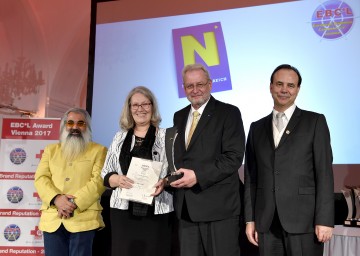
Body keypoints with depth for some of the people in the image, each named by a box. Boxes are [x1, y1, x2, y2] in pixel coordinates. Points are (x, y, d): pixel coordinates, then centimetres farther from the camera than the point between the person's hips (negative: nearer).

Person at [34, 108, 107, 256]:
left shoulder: (99, 150, 9)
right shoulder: (51, 150, 20)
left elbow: (99, 180, -4)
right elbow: (41, 178, 8)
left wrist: (75, 203, -15)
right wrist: (56, 198, -12)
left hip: (83, 218, -3)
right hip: (52, 219, 3)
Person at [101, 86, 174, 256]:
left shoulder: (166, 136, 4)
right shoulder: (120, 137, 12)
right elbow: (105, 173, 12)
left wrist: (164, 182, -18)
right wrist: (117, 180, -9)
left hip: (156, 212, -2)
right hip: (124, 210, 2)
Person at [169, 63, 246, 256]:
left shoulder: (229, 113, -3)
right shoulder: (179, 116, 16)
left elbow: (234, 157, -12)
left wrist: (198, 175, -19)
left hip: (219, 205, -5)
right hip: (186, 207, 6)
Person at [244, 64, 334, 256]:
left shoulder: (315, 122, 3)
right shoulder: (257, 128, 13)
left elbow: (324, 173, -3)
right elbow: (251, 177, 11)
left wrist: (324, 219, -10)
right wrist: (250, 219, 6)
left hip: (303, 219, -3)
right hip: (267, 223, 3)